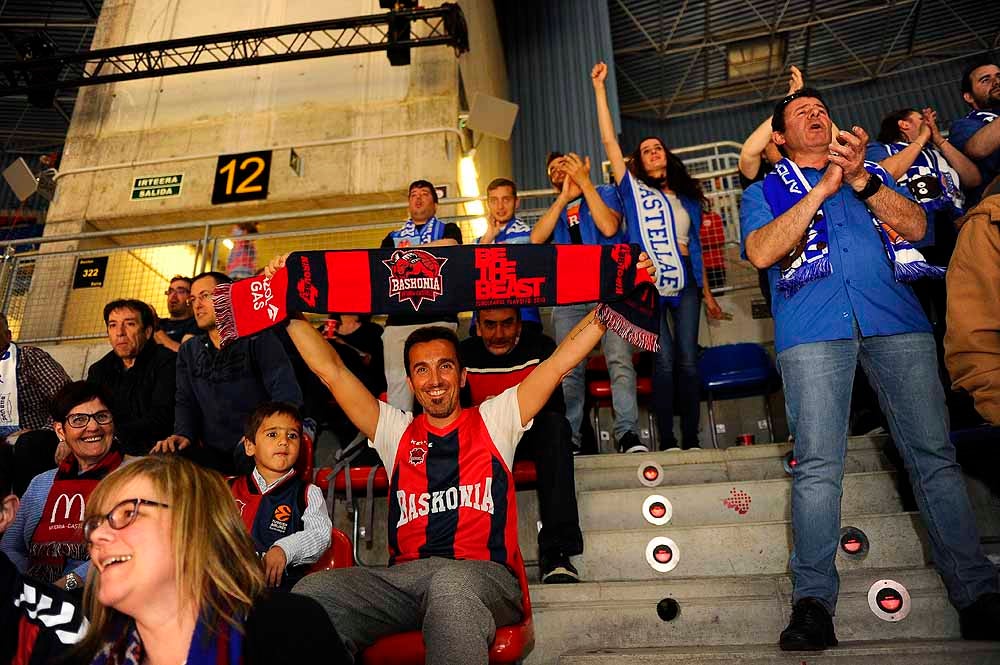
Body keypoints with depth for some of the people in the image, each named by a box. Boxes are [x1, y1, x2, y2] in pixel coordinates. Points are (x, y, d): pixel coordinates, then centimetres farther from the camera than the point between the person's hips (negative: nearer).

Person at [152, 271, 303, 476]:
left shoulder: (258, 339, 0)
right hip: (213, 454, 5)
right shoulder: (188, 351, 19)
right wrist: (183, 434, -7)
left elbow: (287, 394, -10)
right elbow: (185, 401, 14)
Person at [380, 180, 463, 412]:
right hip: (398, 318, 3)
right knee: (397, 381, -8)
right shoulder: (393, 238, 27)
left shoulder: (448, 230, 20)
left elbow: (451, 246, -4)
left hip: (438, 317, -2)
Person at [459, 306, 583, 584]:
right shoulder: (464, 354, 0)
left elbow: (556, 406, -14)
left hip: (531, 436, -1)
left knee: (555, 424, -34)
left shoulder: (540, 347, -5)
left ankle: (556, 551, -39)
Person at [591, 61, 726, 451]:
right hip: (647, 285, -3)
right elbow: (609, 141, 0)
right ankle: (667, 442, 1)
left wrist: (707, 293, 17)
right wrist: (599, 88, -2)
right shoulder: (633, 190, 7)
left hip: (684, 285, 3)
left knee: (688, 361, 0)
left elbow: (695, 249, 19)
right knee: (664, 362, -7)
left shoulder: (687, 199, 17)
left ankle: (691, 440, 7)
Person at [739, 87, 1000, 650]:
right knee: (818, 464, -11)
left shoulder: (870, 174, 26)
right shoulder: (764, 191, 18)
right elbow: (761, 252, -2)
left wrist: (860, 177, -2)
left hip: (895, 318, 3)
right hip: (812, 328, -2)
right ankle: (814, 600, -7)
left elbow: (916, 227, 10)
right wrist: (823, 187, -5)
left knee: (935, 454, -1)